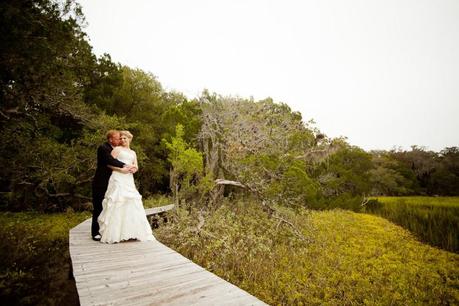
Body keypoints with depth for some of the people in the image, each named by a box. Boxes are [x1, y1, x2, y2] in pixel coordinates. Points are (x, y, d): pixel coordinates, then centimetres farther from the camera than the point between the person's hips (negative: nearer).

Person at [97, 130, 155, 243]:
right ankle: (113, 233, -4)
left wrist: (134, 168, -6)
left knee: (132, 203, 1)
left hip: (129, 180, 5)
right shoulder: (117, 149, 7)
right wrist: (121, 169, -14)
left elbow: (136, 166, 16)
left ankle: (131, 232, 9)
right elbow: (109, 163, -3)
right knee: (117, 203, -10)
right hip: (118, 178, -5)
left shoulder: (133, 152, 23)